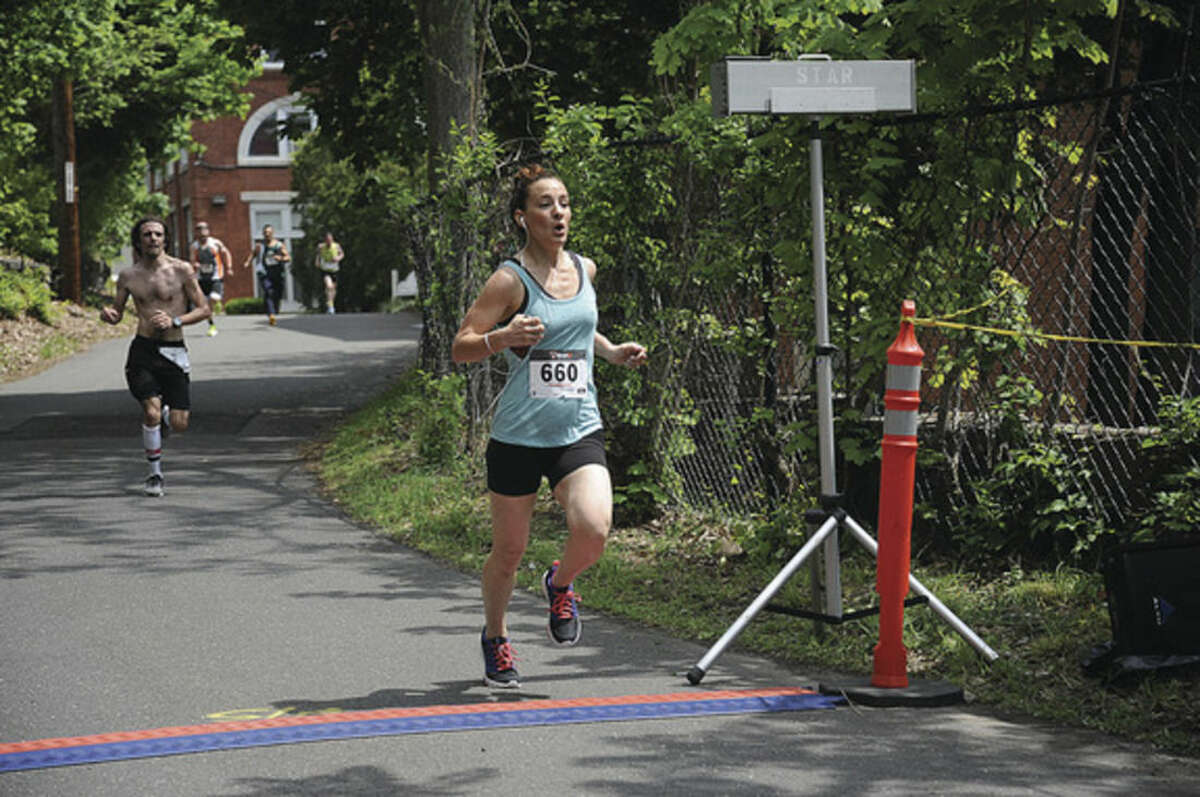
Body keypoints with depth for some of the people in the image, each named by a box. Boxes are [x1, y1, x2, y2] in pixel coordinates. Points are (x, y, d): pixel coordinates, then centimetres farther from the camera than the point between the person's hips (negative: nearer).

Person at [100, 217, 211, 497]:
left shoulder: (181, 270, -2)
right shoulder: (128, 276, 6)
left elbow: (205, 309, 0)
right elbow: (117, 313, 16)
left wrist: (175, 321, -16)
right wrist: (108, 314, -8)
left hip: (174, 351, 0)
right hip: (142, 350, 0)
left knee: (179, 424, -3)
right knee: (151, 411, -18)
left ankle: (166, 410, 36)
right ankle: (155, 474, 1)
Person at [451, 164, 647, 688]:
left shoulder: (585, 270, 8)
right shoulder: (509, 280, -10)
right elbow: (460, 348, -8)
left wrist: (611, 352, 14)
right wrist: (503, 337, -26)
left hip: (579, 431, 3)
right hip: (517, 436, -3)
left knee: (593, 529, -20)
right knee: (509, 550, 6)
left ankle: (560, 585, 15)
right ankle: (494, 637, 34)